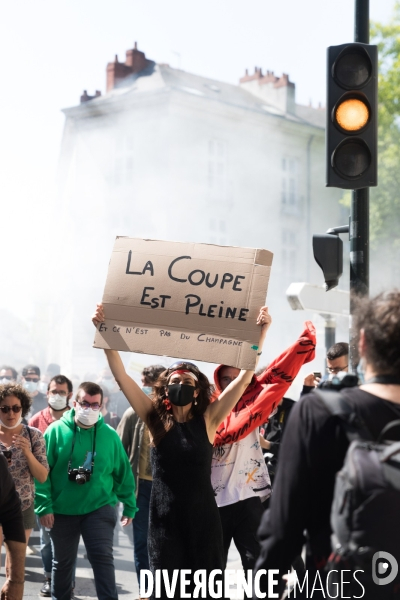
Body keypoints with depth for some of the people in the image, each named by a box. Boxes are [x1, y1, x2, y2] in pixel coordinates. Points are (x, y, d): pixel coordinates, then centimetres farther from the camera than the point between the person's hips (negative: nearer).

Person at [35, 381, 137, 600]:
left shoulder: (109, 435, -2)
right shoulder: (56, 431, -7)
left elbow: (123, 473, 5)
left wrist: (129, 506, 6)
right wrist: (44, 506, -14)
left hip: (99, 508, 0)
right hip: (62, 510, 1)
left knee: (103, 558, -10)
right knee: (62, 562, 14)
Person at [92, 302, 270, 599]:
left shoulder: (207, 420, 0)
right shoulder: (156, 419, 1)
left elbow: (245, 377, -4)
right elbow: (121, 376, -4)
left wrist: (262, 331, -10)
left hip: (202, 518, 0)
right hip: (165, 518, 0)